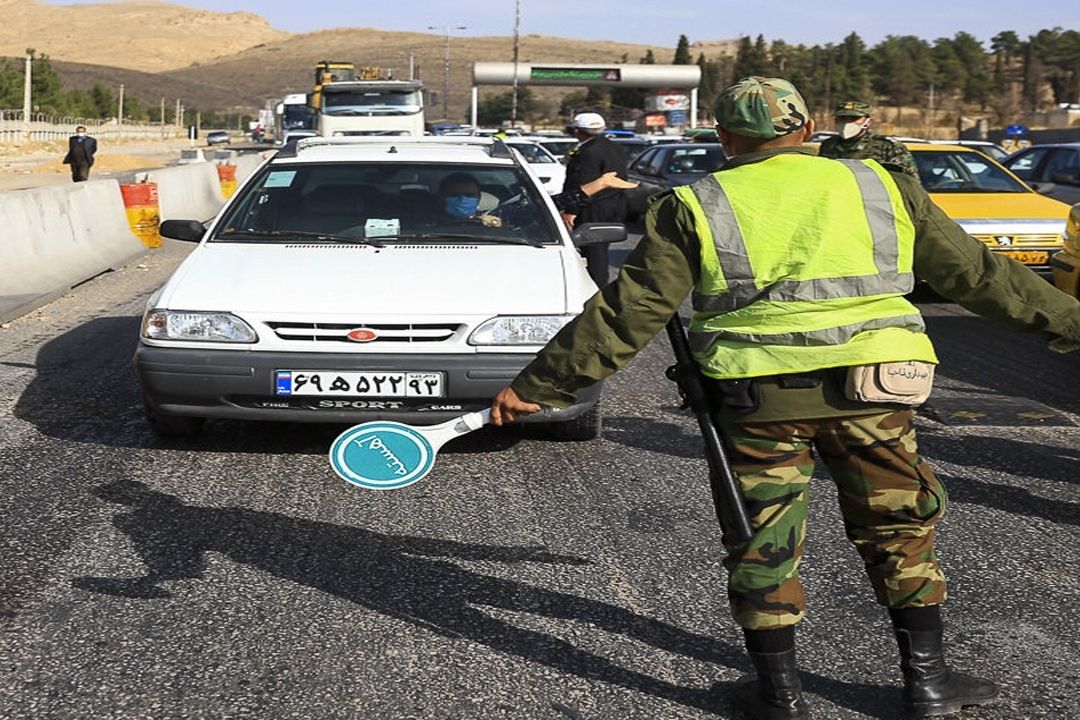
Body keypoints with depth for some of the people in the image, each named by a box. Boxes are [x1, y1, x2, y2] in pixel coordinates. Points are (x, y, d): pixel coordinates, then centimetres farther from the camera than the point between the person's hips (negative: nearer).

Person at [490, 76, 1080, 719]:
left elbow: (627, 314, 1)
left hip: (758, 395, -2)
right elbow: (978, 273, 17)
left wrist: (538, 387, 6)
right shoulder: (882, 187, 12)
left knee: (762, 544, 12)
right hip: (872, 388, 2)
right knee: (901, 529, 18)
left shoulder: (694, 209, 6)